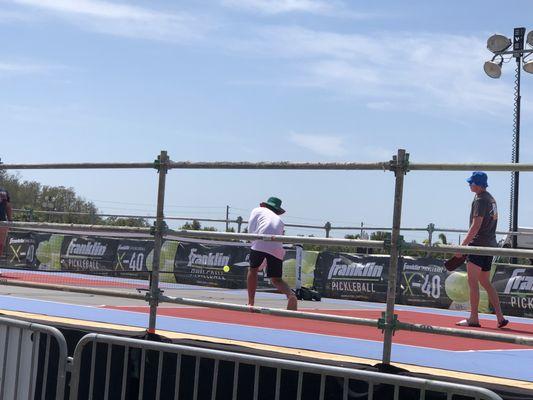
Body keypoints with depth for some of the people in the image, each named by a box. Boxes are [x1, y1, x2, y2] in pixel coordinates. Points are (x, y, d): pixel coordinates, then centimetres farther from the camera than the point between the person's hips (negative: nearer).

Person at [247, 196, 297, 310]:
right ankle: (290, 294, -18)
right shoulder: (279, 220, 34)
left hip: (261, 243, -3)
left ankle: (250, 303, 13)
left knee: (253, 269, 17)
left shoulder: (257, 210, 23)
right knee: (276, 279, 10)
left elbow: (250, 230, 11)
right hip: (278, 248, 3)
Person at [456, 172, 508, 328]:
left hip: (479, 245, -9)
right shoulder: (491, 199, 17)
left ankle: (473, 319, -4)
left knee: (473, 282, -5)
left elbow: (476, 225, -19)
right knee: (485, 282, 13)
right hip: (490, 245, 9)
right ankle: (500, 317, 10)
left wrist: (463, 244, -19)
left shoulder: (480, 200, -12)